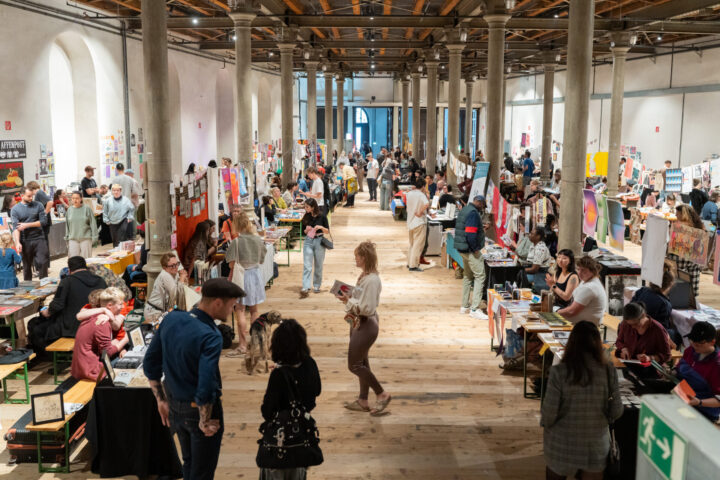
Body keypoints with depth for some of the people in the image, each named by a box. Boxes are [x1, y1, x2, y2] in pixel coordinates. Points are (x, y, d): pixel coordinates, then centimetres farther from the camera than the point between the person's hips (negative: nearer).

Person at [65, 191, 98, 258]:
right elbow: (67, 224, 15)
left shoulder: (87, 209, -2)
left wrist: (94, 237, -4)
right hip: (73, 239, 3)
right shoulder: (69, 210, 7)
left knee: (85, 258, 0)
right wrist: (67, 237, 14)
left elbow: (93, 223, -1)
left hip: (86, 238, -2)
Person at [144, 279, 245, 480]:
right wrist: (205, 422, -15)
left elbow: (150, 363, 3)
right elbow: (205, 388, -31)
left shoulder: (171, 319, -6)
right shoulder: (211, 337, -28)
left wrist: (161, 400, 12)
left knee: (189, 464, 27)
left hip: (175, 408, 7)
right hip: (199, 410, -7)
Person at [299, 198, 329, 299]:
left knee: (318, 266, 10)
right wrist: (307, 230, -11)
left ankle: (316, 286, 25)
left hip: (319, 242, -1)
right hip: (308, 241, 2)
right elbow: (303, 231, 11)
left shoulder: (322, 216, -6)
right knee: (307, 266, -6)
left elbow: (328, 231, -2)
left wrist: (321, 227, -20)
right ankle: (305, 288, -11)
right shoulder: (306, 217, 2)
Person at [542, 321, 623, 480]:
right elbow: (616, 411, -4)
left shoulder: (559, 372, -19)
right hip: (596, 442, 2)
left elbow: (550, 412, -15)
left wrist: (545, 423, 7)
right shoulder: (609, 371, -11)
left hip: (563, 442, -2)